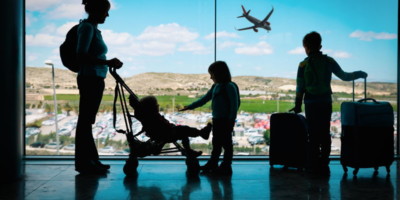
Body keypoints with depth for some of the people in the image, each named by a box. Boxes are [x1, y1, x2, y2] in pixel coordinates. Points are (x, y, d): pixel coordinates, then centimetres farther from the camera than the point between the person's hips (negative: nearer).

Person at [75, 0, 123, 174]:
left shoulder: (92, 27, 16)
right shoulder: (87, 27, -11)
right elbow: (81, 56, -20)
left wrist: (109, 63, 15)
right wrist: (106, 62, -20)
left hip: (95, 80, 10)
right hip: (90, 79, -10)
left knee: (87, 121, 13)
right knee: (85, 121, -4)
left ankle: (90, 160, 20)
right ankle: (83, 162, 3)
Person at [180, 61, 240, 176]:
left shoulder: (230, 87, -14)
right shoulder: (216, 86, 11)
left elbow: (234, 105, -16)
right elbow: (204, 99, 17)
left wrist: (230, 121, -18)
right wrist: (190, 107, 13)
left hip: (226, 121, -8)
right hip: (216, 119, 8)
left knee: (226, 144, 1)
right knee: (216, 144, 17)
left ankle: (226, 167, 9)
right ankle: (212, 165, 27)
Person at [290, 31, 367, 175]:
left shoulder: (303, 65, -5)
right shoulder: (329, 61, 1)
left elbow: (300, 88, -3)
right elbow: (344, 76, 5)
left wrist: (297, 106, 6)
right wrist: (359, 74, 23)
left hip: (311, 104, -2)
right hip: (326, 102, 2)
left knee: (313, 135, 4)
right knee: (325, 134, 9)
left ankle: (315, 166, 4)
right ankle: (324, 165, 9)